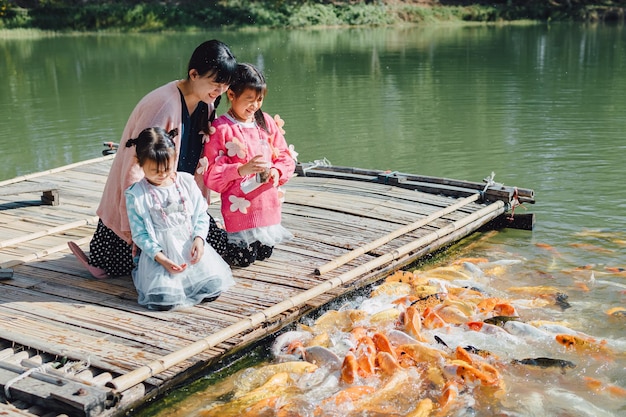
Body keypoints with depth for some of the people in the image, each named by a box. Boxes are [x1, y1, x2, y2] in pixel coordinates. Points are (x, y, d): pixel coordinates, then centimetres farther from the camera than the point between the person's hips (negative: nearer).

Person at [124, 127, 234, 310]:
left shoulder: (186, 181, 2)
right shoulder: (136, 195, -6)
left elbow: (201, 214, 4)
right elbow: (140, 234, -7)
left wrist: (199, 238, -15)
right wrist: (162, 258, -18)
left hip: (190, 246, 3)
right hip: (159, 252, -3)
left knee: (213, 288, -12)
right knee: (165, 299, -20)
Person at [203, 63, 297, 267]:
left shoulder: (266, 122, 6)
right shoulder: (220, 128, -10)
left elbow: (286, 158, 9)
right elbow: (211, 174, -13)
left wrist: (277, 172, -12)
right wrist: (242, 169, -26)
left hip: (268, 205, 5)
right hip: (240, 207, -5)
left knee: (264, 254, 15)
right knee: (244, 259, 0)